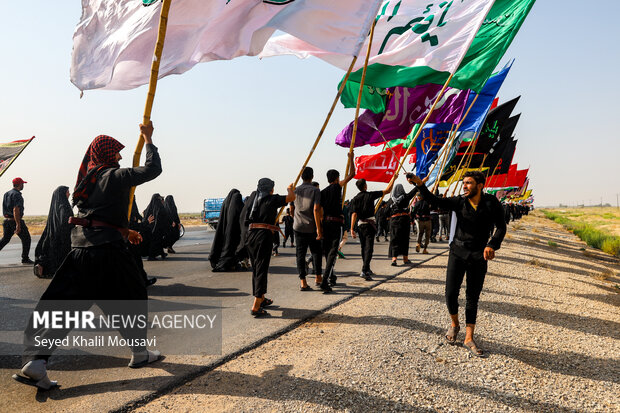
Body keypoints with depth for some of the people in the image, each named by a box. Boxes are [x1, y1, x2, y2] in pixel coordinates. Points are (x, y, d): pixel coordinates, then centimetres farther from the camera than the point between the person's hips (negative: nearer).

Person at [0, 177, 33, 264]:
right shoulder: (17, 195, -16)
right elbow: (16, 210, -24)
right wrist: (18, 225, -25)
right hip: (16, 221, -8)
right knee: (26, 238, 5)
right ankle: (25, 258, 8)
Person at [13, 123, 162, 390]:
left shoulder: (87, 179, 19)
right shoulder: (116, 176, -4)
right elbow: (153, 169, -1)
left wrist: (124, 231, 29)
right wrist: (148, 140, 9)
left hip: (80, 246, 7)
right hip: (108, 248, -7)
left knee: (62, 302, 4)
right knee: (131, 297, 10)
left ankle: (35, 361, -7)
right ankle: (139, 353, 20)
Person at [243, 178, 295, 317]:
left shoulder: (253, 197, 15)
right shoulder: (272, 199, -1)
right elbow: (291, 197, 4)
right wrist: (290, 189, 27)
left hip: (250, 235, 6)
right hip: (264, 235, -6)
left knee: (256, 268, 18)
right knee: (261, 269, -5)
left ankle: (261, 299, 35)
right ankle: (255, 307, -10)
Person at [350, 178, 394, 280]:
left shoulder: (355, 199, 2)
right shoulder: (370, 195, -4)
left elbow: (354, 214, -6)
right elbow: (387, 190, 1)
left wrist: (352, 229, -6)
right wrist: (393, 178, 12)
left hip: (360, 225, 4)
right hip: (370, 225, -4)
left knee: (364, 248, 16)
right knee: (369, 248, -9)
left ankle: (367, 269, 26)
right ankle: (364, 271, -22)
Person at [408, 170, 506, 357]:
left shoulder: (491, 203, -3)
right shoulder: (458, 202, -1)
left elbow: (501, 227, -4)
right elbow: (434, 200, -9)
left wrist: (492, 245, -21)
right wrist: (420, 185, -25)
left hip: (479, 257, -1)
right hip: (458, 253, 1)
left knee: (472, 298, 5)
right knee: (451, 294, -1)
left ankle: (469, 339, 14)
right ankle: (454, 324, 28)